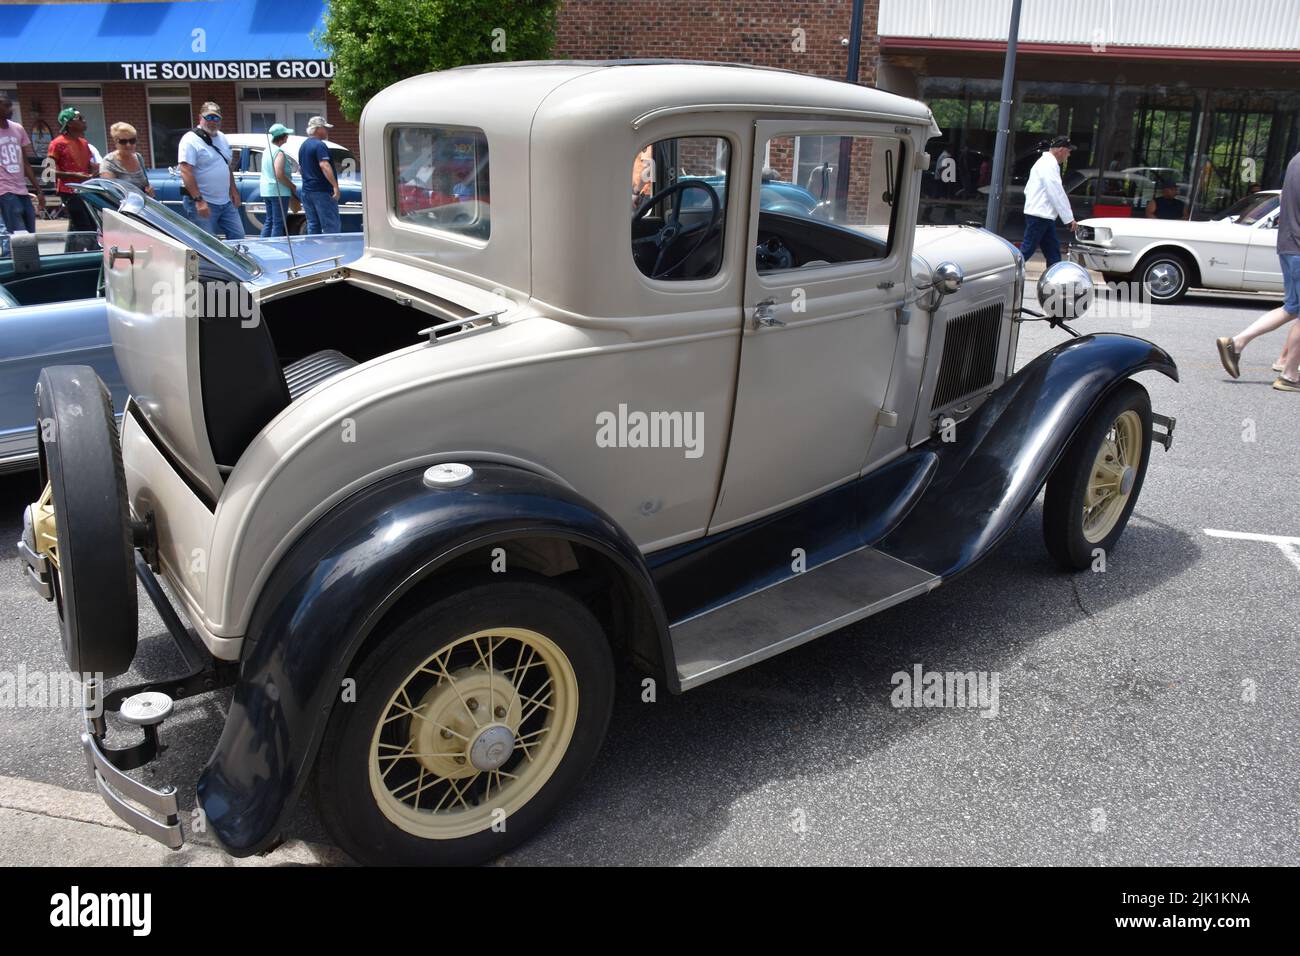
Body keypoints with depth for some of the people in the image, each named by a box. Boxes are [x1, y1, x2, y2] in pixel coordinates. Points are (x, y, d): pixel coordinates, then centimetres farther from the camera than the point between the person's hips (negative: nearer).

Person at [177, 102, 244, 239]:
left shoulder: (222, 138, 13)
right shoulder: (191, 139, -11)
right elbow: (186, 172, -19)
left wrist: (234, 190, 17)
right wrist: (198, 200, -26)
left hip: (226, 202, 8)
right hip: (204, 204, -8)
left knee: (238, 237, 11)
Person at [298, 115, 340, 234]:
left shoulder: (303, 146, 17)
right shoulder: (319, 145, -11)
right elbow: (324, 165, -23)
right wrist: (335, 185, -28)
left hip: (306, 190, 9)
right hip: (322, 191, -9)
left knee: (313, 226, 10)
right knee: (331, 226, -8)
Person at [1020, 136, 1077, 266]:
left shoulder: (1044, 162, 20)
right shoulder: (1050, 164, -13)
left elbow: (1027, 189, 21)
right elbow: (1058, 194, -16)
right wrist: (1069, 219, -13)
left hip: (1044, 216, 11)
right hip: (1039, 216, -11)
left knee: (1053, 252, 10)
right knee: (1027, 250, -8)